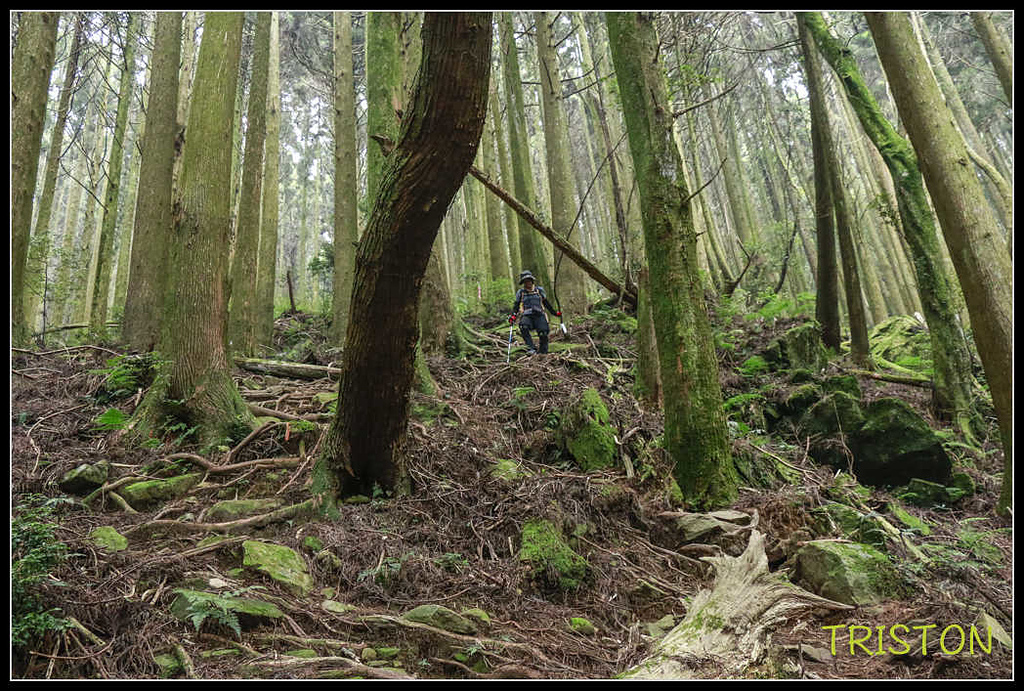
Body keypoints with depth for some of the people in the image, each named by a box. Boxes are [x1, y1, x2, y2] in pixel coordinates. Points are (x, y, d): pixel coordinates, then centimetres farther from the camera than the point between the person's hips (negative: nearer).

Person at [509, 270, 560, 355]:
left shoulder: (539, 290, 14)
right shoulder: (520, 292, 13)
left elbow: (546, 303, 22)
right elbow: (516, 306, 13)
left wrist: (554, 312, 21)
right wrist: (513, 316, -4)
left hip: (539, 315, 1)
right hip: (527, 316, -1)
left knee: (543, 334, -18)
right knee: (523, 327, -33)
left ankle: (544, 353, -1)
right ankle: (531, 349, -35)